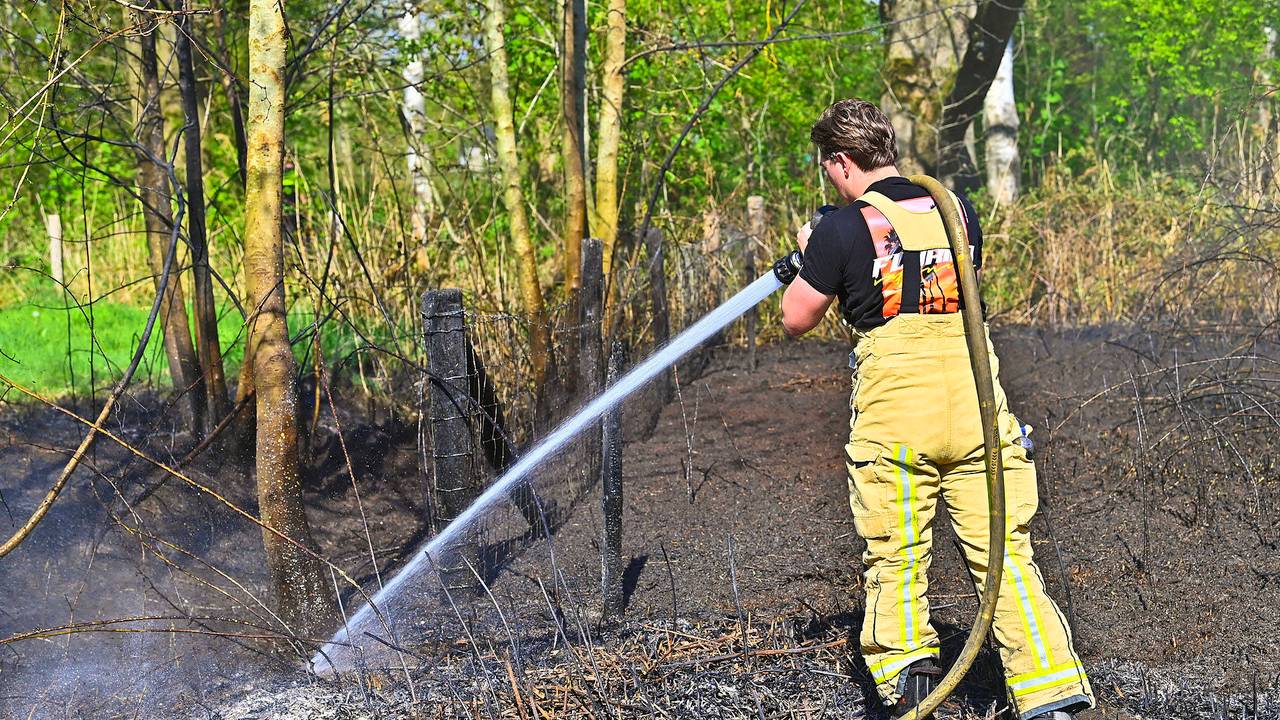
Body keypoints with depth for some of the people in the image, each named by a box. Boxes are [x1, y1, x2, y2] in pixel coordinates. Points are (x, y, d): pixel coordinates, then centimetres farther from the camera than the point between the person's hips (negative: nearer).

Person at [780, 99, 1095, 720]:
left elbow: (796, 319, 6)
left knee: (894, 565, 7)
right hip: (977, 407, 3)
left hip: (893, 415, -3)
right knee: (1007, 556, 4)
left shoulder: (842, 230, -4)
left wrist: (810, 256, 25)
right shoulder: (959, 211, 10)